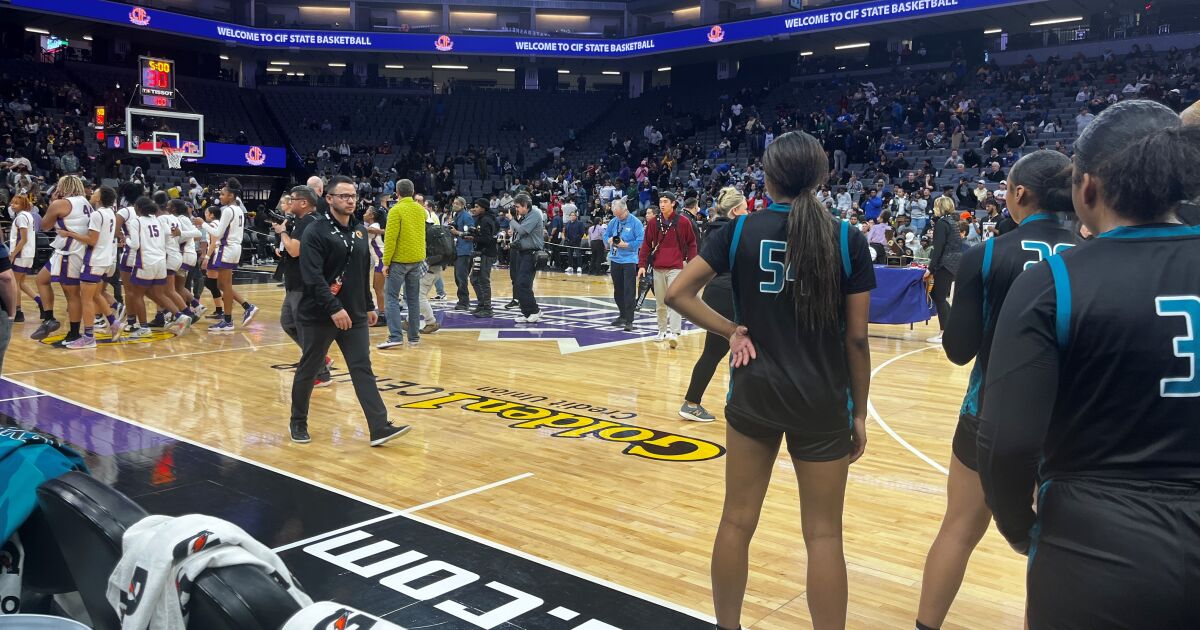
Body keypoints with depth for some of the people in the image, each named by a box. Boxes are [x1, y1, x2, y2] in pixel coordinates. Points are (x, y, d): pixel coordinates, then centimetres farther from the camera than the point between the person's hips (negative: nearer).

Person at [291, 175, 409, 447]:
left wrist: (368, 306, 18)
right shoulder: (315, 232, -11)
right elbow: (313, 277, -20)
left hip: (354, 316, 5)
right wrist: (334, 309, -26)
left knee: (363, 370, -2)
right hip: (318, 316, -5)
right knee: (308, 370, 8)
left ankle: (380, 428, -6)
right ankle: (298, 423, 26)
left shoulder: (360, 231, 11)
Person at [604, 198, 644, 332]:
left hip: (629, 260, -6)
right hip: (615, 260, 6)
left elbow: (640, 240, -13)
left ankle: (629, 321, -5)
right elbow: (606, 235, 16)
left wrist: (626, 245, -18)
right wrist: (610, 240, -5)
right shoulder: (613, 221, 7)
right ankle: (622, 315, 30)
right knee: (618, 290, 14)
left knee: (629, 291, -7)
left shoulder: (635, 222, -8)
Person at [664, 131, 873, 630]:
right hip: (822, 401, -1)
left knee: (737, 520, 14)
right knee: (823, 534, 8)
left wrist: (731, 331, 0)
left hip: (753, 393, 2)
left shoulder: (741, 230, -3)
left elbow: (678, 294, -4)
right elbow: (856, 338, -4)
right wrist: (859, 414, 4)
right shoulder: (847, 240, -6)